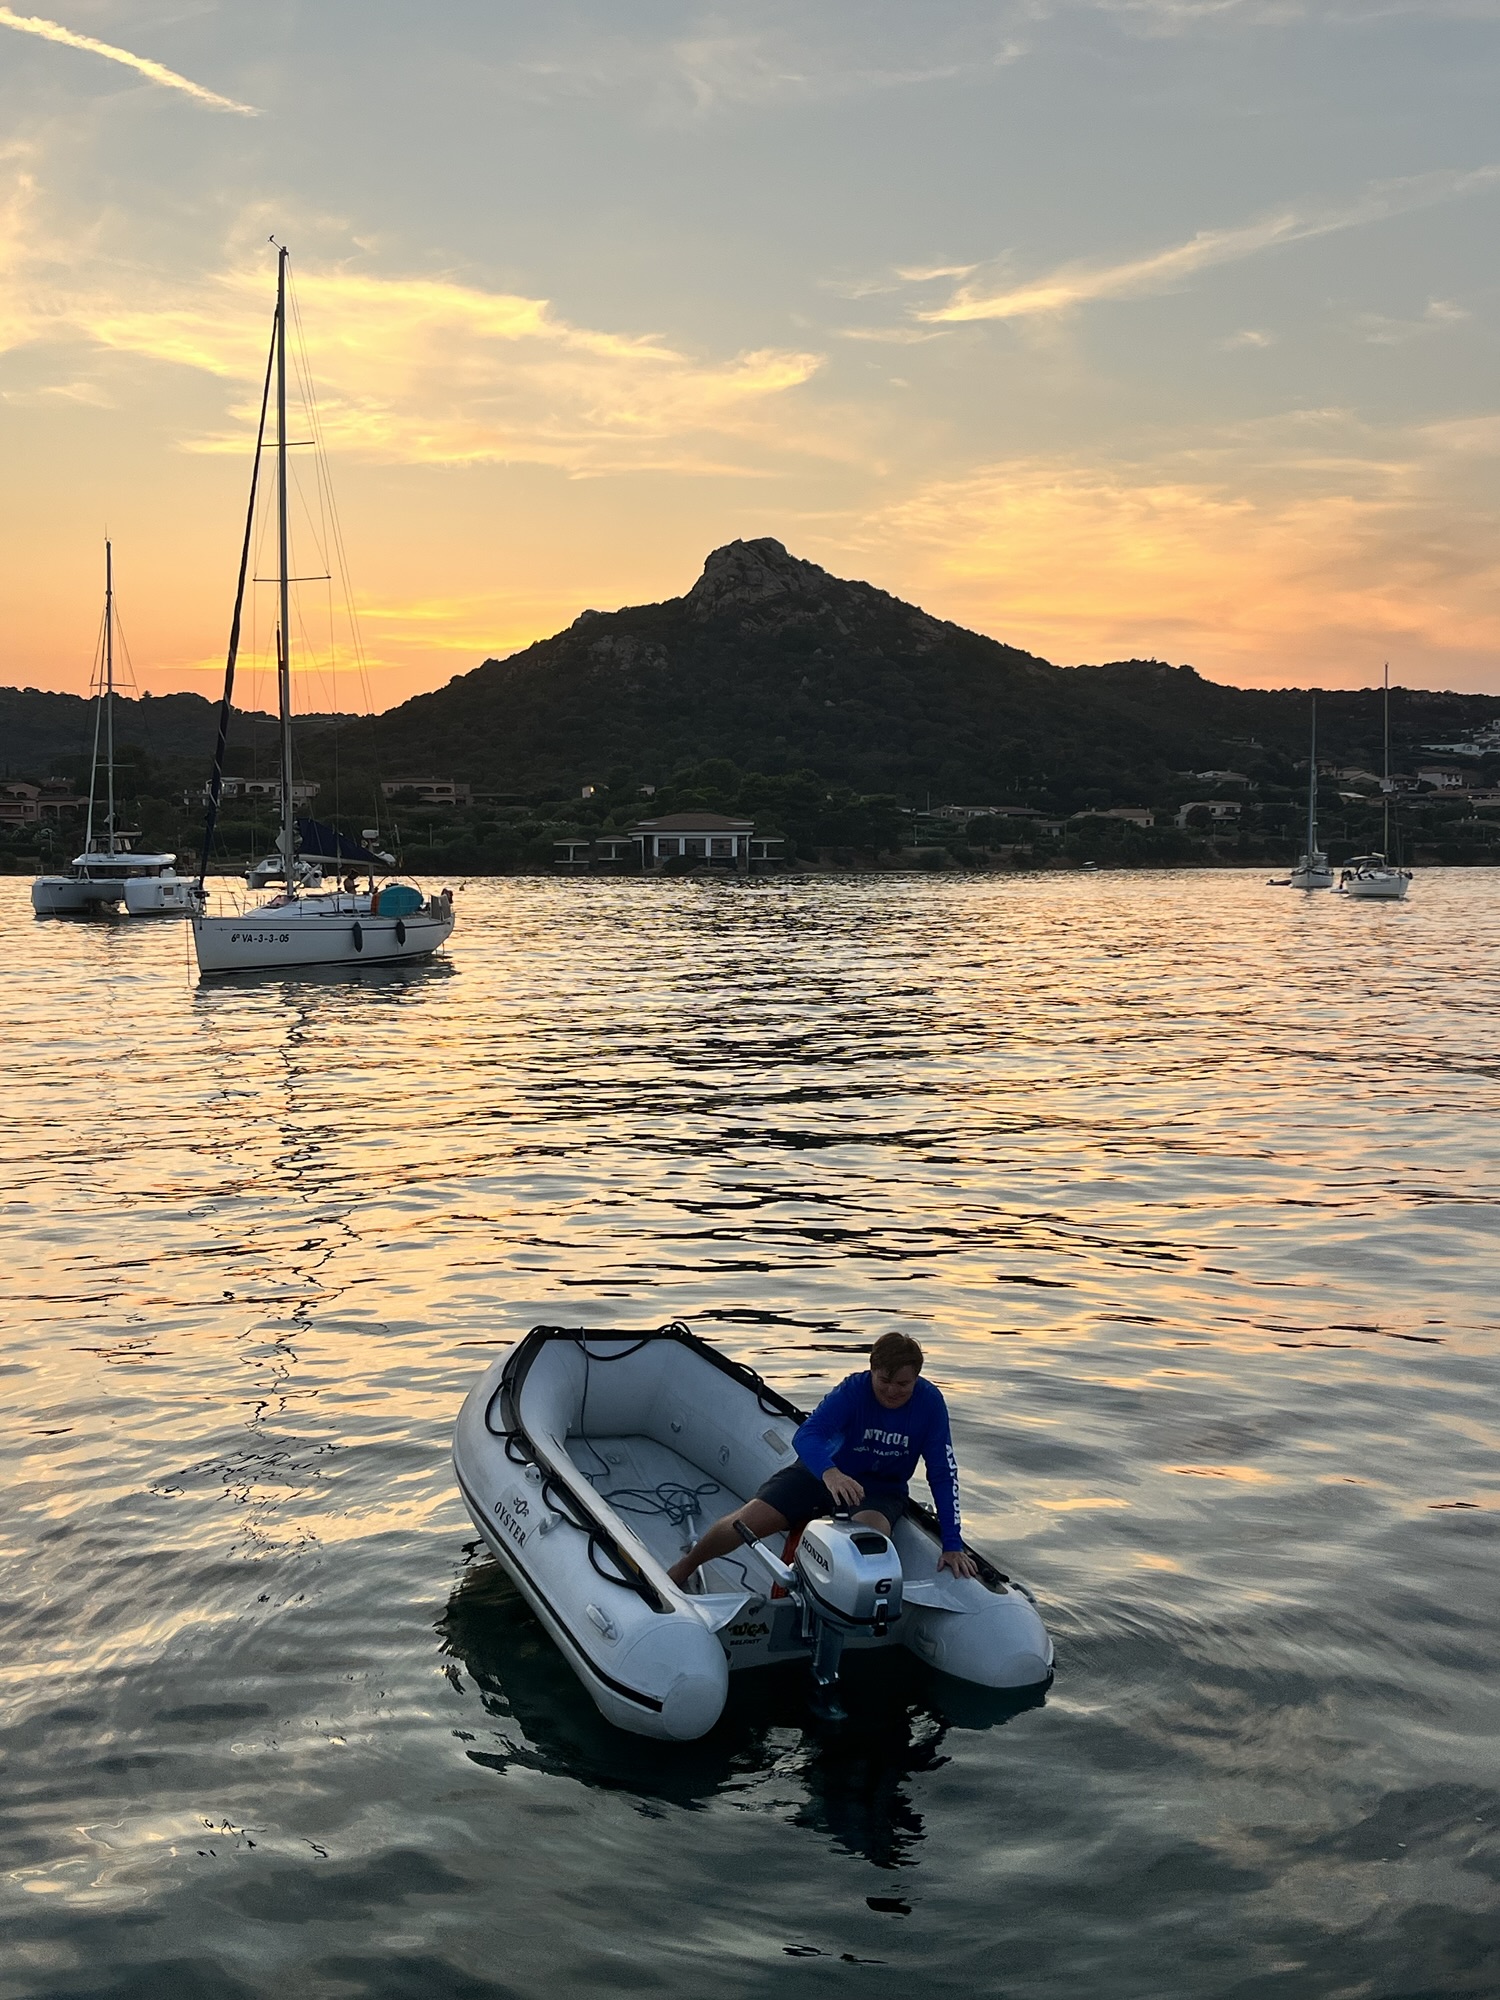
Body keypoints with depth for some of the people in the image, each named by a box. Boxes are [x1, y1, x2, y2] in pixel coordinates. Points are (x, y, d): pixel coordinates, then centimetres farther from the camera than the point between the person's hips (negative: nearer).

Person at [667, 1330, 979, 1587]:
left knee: (872, 1533, -37)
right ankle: (682, 1569, 15)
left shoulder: (929, 1402, -19)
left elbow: (943, 1474, -16)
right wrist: (830, 1473, -58)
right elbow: (806, 1435, -36)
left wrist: (953, 1545, -21)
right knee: (746, 1521, -13)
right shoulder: (853, 1390, -23)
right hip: (823, 1469, 0)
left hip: (881, 1488, 0)